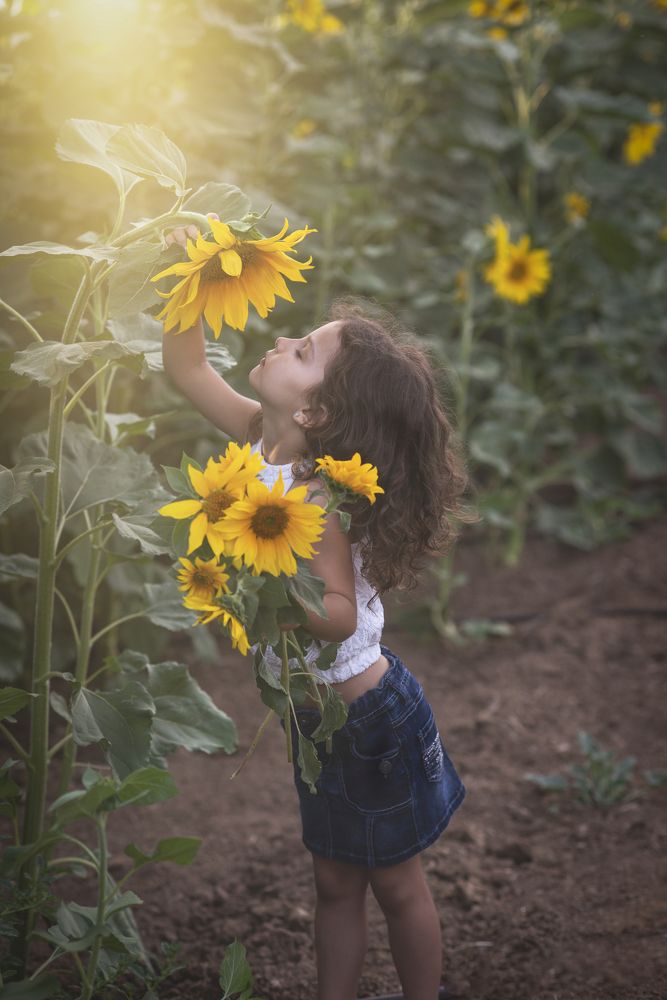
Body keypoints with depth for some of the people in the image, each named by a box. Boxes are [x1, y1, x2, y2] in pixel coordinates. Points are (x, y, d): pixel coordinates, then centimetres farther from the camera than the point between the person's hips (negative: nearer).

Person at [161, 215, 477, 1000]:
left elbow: (340, 616, -31)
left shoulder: (311, 498, -29)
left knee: (394, 883, 12)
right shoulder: (260, 438, -5)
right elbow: (186, 369, 5)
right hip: (319, 709, 8)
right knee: (334, 883, 20)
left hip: (365, 715, -8)